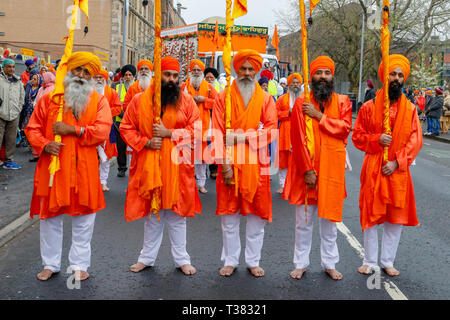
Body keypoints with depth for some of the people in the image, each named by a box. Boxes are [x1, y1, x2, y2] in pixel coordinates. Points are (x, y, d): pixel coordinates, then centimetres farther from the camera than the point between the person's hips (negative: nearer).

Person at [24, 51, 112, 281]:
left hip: (84, 169, -1)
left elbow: (103, 131, -11)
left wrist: (72, 129, -17)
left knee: (83, 219, 8)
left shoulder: (98, 101, 3)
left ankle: (79, 264, 23)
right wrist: (45, 145, -13)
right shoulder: (49, 99, 5)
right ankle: (50, 264, 26)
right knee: (50, 217, 10)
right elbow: (32, 129, 6)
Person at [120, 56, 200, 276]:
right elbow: (126, 128, 6)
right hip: (148, 166, 1)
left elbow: (196, 129, -3)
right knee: (150, 211, 11)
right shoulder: (139, 100, 3)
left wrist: (169, 133, -13)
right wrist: (145, 142, -10)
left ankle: (181, 259, 21)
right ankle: (147, 257, 26)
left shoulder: (186, 100, 2)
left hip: (177, 166, -1)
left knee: (176, 213, 7)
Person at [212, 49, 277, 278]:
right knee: (229, 214, 6)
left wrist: (244, 137, -14)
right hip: (230, 164, 0)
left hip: (256, 164, 1)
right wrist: (224, 163, -10)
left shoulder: (265, 98, 7)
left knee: (256, 214, 6)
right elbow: (218, 134, -1)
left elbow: (271, 129, -2)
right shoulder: (223, 97, 5)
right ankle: (230, 261, 20)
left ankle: (253, 261, 19)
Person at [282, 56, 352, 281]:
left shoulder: (342, 102, 6)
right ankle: (301, 263, 20)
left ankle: (329, 264, 24)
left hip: (331, 169, 1)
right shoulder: (301, 103, -1)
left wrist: (319, 116, -15)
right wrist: (307, 170, -13)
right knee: (303, 220, 7)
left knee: (330, 219, 11)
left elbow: (345, 128, -11)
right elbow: (298, 140, -7)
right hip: (305, 168, -1)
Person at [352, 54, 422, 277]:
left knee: (396, 217, 8)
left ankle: (388, 261, 24)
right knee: (371, 216, 5)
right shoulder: (369, 107, -1)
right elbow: (357, 136, 1)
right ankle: (369, 261, 20)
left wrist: (396, 162, -12)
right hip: (373, 170, -2)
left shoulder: (410, 109, 4)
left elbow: (415, 140, 0)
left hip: (398, 171, 2)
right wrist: (377, 139, -18)